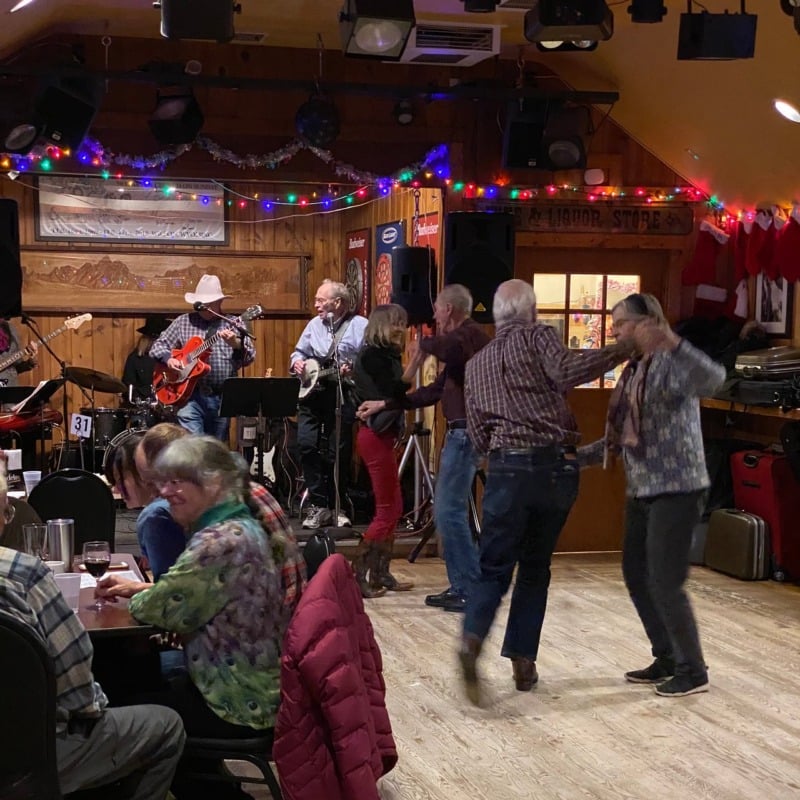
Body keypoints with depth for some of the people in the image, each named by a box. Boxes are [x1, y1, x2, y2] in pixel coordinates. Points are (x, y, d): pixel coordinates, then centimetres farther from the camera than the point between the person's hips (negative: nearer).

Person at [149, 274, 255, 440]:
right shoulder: (183, 321, 8)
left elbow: (249, 358, -1)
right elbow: (158, 346, 11)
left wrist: (236, 344, -23)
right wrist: (169, 358, -10)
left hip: (222, 397, 1)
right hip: (190, 394, -1)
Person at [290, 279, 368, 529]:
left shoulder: (361, 326, -2)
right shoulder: (314, 325, 16)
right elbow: (299, 351, 25)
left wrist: (353, 368, -24)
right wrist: (296, 361, 3)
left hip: (343, 396, -4)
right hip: (312, 392, 5)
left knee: (339, 453, 0)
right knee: (307, 445, -8)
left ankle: (334, 507, 15)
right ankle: (317, 505, -1)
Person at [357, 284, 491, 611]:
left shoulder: (470, 334, -10)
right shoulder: (462, 340, 21)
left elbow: (444, 348, -35)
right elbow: (435, 390, 24)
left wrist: (424, 343, -11)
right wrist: (385, 404, 23)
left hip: (465, 433, -10)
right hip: (460, 433, 10)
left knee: (449, 511, -9)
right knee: (447, 512, 13)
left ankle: (472, 591, -5)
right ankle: (460, 587, 18)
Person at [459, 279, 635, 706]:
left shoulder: (476, 363, 17)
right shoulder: (538, 336, 4)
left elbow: (477, 435, 15)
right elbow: (566, 371, -18)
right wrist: (621, 350, -15)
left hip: (508, 467, 2)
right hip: (556, 465, -1)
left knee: (494, 568, 3)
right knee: (535, 566, 14)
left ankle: (472, 640, -25)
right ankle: (523, 661, 15)